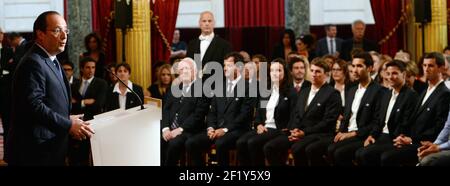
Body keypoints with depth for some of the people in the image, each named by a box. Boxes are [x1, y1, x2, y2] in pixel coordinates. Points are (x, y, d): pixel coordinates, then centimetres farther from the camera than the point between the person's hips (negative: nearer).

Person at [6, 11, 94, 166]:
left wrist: (67, 119, 9)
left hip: (51, 150, 10)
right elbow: (34, 106, -25)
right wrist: (68, 125, -21)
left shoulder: (50, 61, 17)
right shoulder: (33, 63, -16)